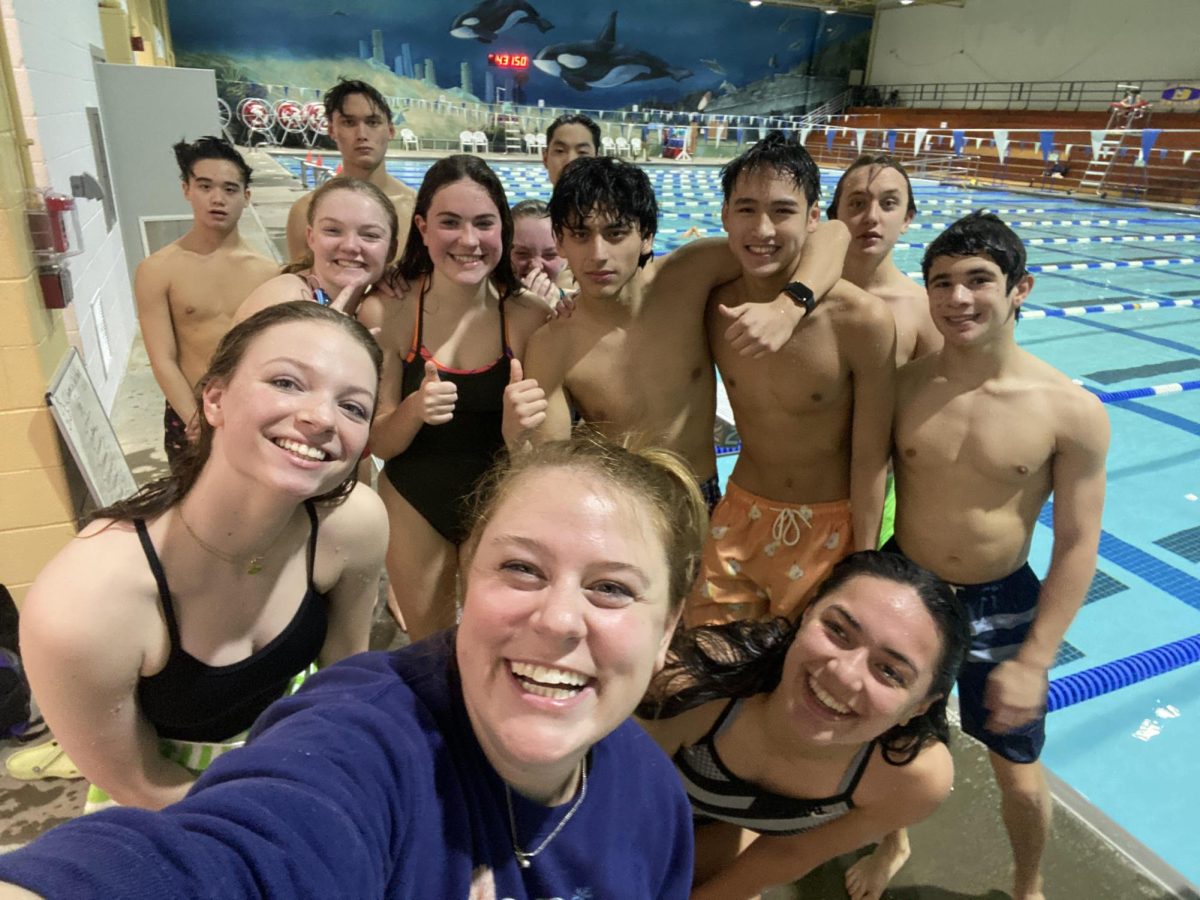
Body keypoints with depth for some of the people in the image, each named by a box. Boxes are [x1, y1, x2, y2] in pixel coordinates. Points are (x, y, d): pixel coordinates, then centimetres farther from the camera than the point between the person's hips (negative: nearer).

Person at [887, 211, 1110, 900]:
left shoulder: (1073, 412, -16)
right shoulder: (900, 386, -11)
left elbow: (1077, 546, -10)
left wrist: (1034, 661, -12)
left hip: (1001, 605, -1)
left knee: (1020, 778, 12)